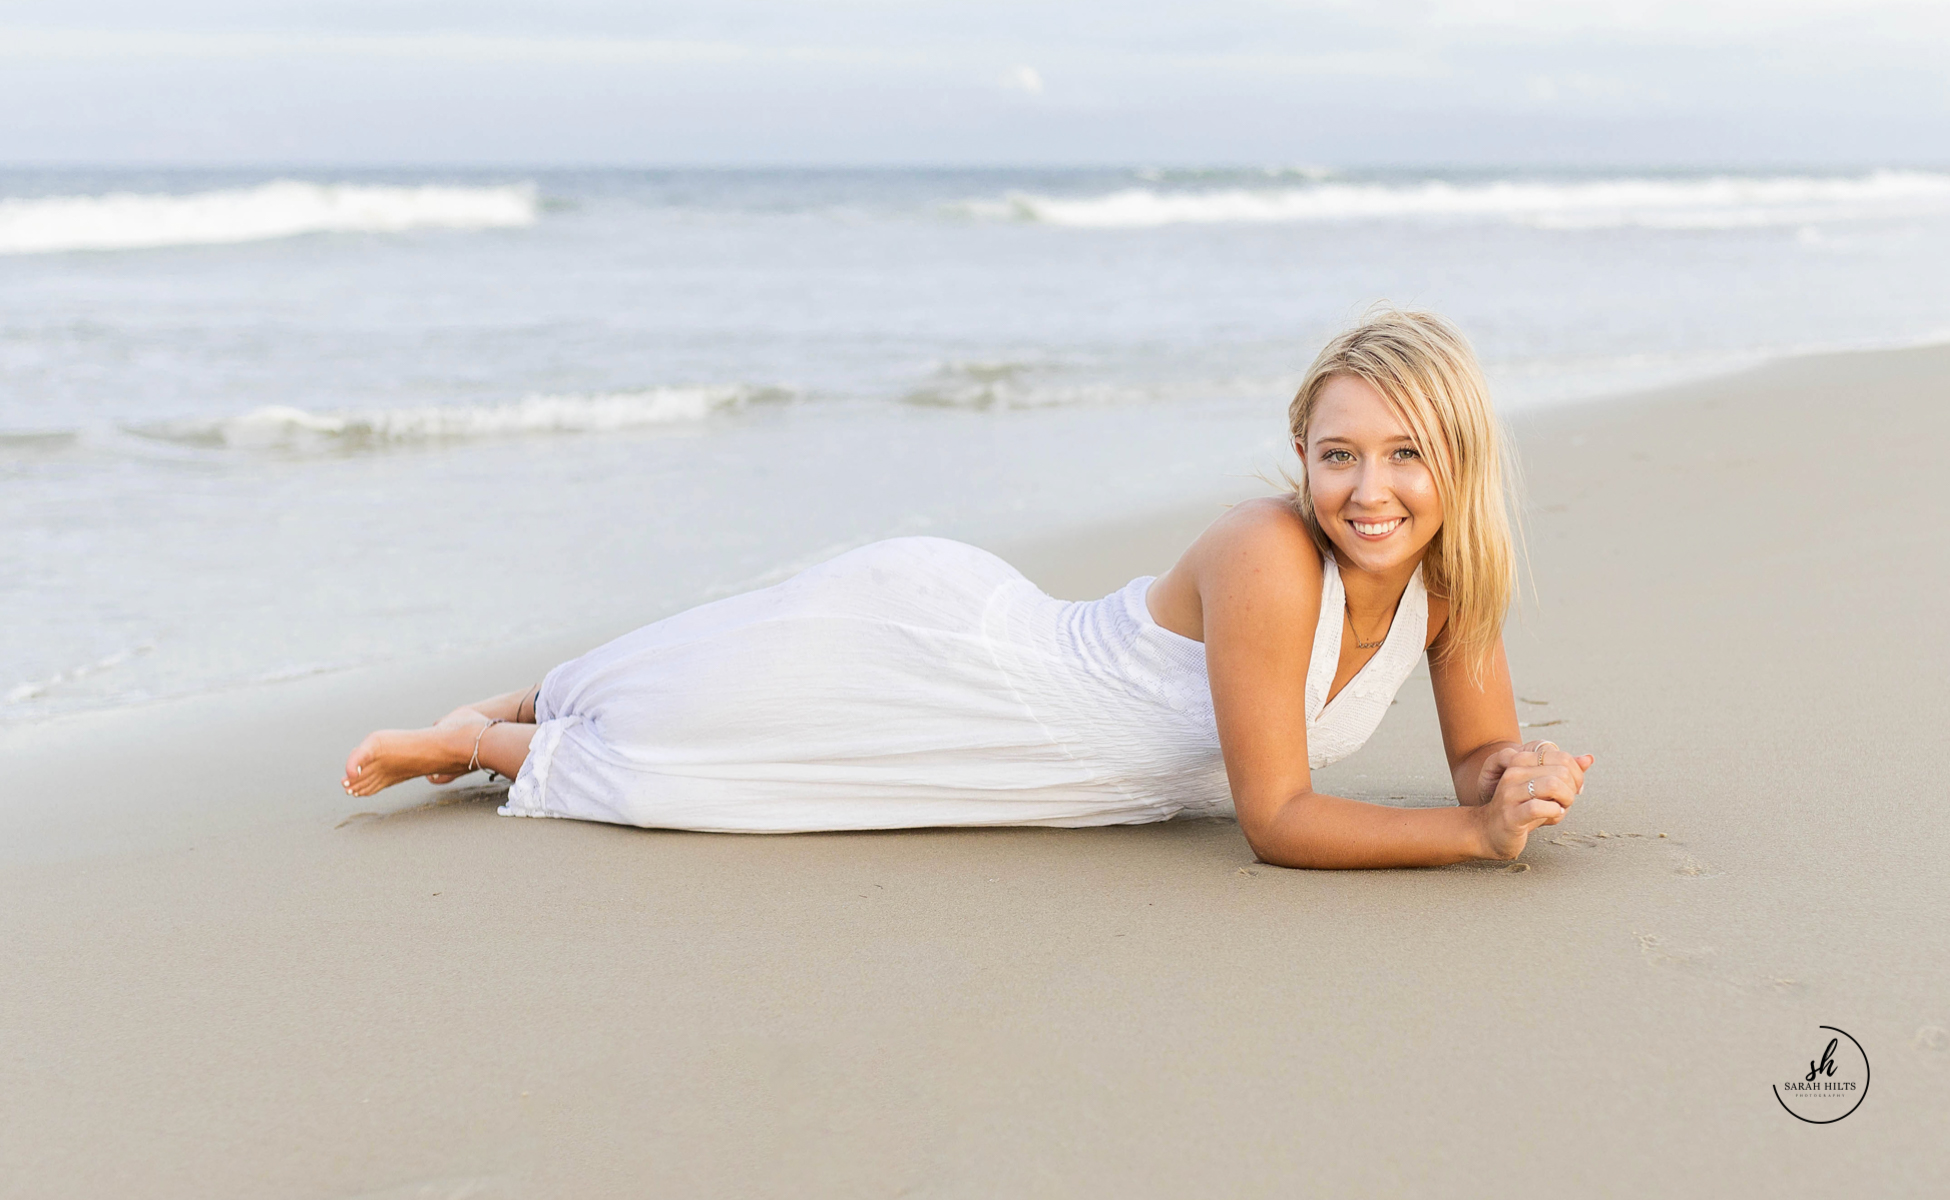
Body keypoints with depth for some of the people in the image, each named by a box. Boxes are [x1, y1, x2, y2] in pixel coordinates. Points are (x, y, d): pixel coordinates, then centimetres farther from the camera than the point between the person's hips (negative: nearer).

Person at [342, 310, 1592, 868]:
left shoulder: (1449, 574, -13)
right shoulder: (1267, 557, -35)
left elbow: (1485, 756, -2)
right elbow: (1276, 819, -32)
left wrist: (1523, 778, -25)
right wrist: (1475, 832, -36)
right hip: (942, 635, -7)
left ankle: (522, 716, 49)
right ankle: (486, 736, 38)